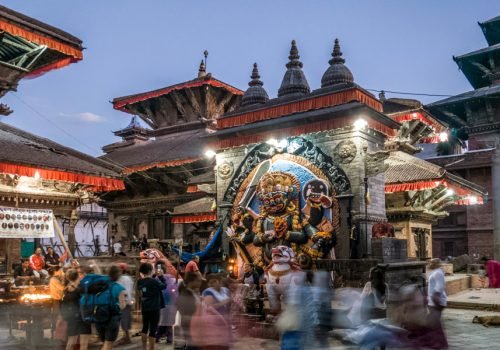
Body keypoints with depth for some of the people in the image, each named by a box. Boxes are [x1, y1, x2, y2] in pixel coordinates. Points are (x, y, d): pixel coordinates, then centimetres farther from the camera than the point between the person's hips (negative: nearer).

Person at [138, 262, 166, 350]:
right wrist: (160, 276, 1)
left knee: (145, 327, 21)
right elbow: (164, 286, -6)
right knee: (153, 329, 1)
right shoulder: (154, 281, -19)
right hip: (154, 309, -7)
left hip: (144, 308, 7)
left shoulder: (140, 282, 0)